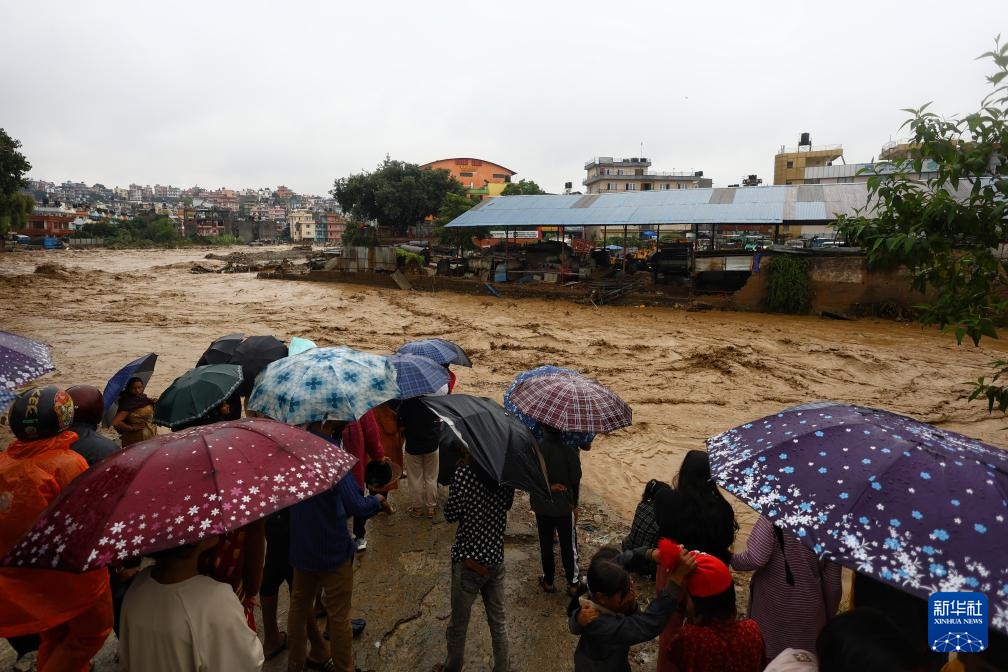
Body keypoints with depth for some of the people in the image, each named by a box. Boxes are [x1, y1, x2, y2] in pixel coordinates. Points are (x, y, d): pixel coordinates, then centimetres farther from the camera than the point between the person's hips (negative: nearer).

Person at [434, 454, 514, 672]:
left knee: (458, 622, 17)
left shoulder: (463, 474, -21)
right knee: (498, 619, 21)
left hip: (469, 560, -4)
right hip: (496, 557, 4)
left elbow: (451, 515, -11)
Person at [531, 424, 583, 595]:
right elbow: (576, 480, -9)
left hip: (541, 506, 1)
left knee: (545, 544, 16)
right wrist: (574, 503, 6)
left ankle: (548, 581, 29)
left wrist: (547, 486, 2)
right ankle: (573, 583, 24)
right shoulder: (570, 451, -18)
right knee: (568, 545, 14)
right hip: (564, 506, -1)